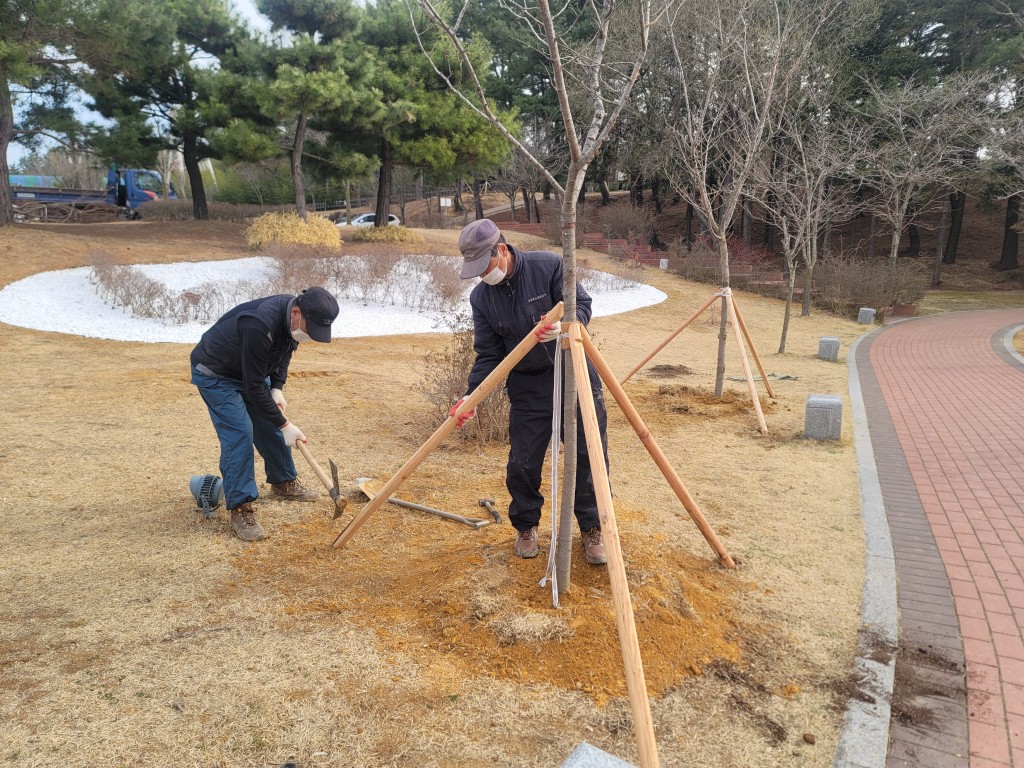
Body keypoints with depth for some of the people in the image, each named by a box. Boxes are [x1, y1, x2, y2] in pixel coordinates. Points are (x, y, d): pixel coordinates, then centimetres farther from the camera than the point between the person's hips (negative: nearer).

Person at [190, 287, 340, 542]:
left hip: (251, 369, 8)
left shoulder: (296, 317, -16)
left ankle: (283, 483, 30)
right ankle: (240, 509, -10)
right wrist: (284, 425, -28)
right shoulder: (260, 325, -42)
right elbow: (254, 387, -34)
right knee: (239, 433, -18)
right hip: (215, 374, -8)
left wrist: (277, 388, -9)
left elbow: (283, 353, 5)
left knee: (271, 425, 11)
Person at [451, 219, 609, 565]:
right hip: (528, 387, 2)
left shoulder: (548, 265, -12)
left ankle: (592, 529, 24)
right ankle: (526, 527, 29)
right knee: (522, 464, 3)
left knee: (589, 456, 4)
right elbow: (488, 354, -3)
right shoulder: (481, 297, -2)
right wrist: (472, 395, -16)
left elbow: (582, 304, -9)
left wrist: (564, 325, -31)